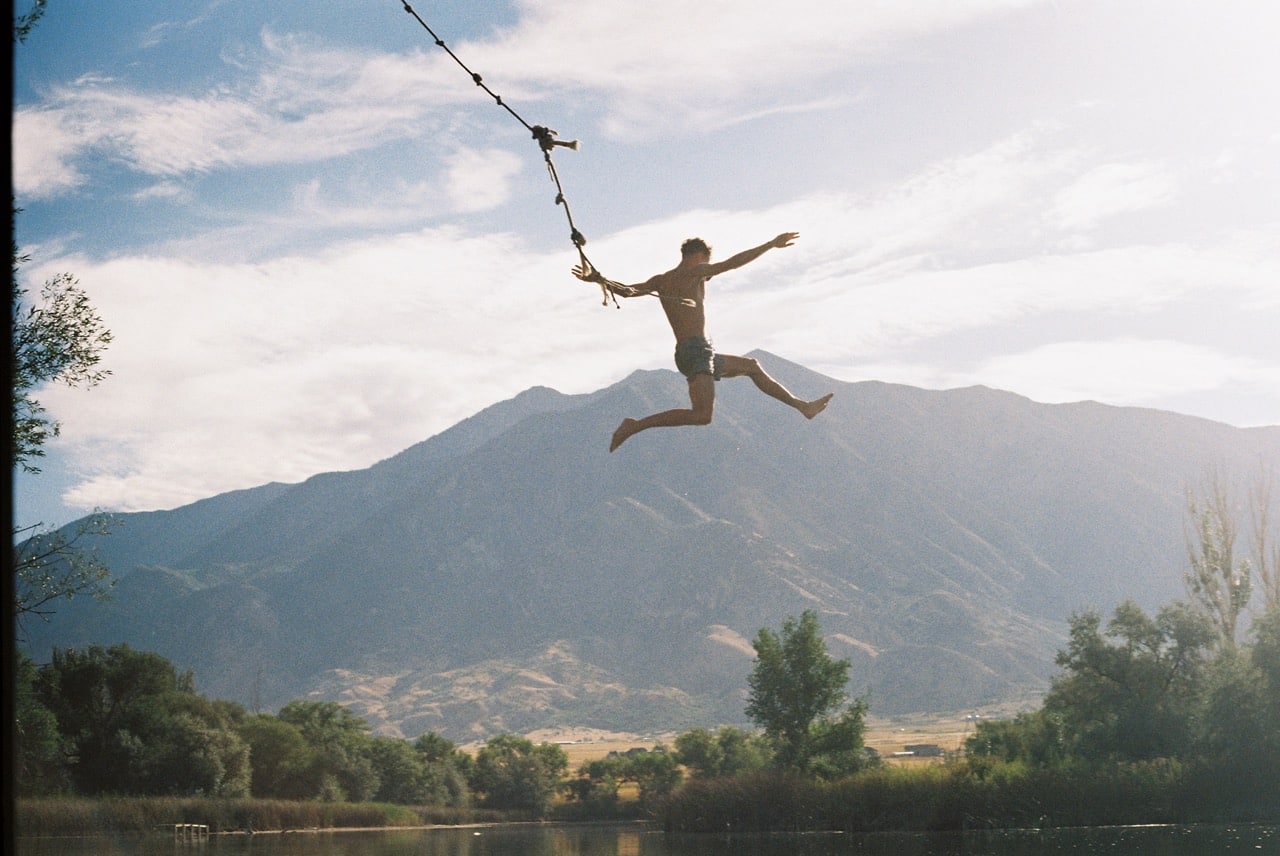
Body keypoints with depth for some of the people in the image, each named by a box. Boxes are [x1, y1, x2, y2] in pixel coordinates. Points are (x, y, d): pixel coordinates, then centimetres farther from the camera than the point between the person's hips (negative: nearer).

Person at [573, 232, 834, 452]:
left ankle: (803, 406, 34)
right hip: (697, 349, -10)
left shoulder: (660, 281, 16)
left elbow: (627, 291, 5)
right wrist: (772, 245, 0)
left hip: (685, 352, 10)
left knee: (751, 366, 25)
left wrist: (598, 279, 11)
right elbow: (735, 262, -7)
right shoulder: (695, 272, -5)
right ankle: (636, 425, -21)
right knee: (702, 415, -24)